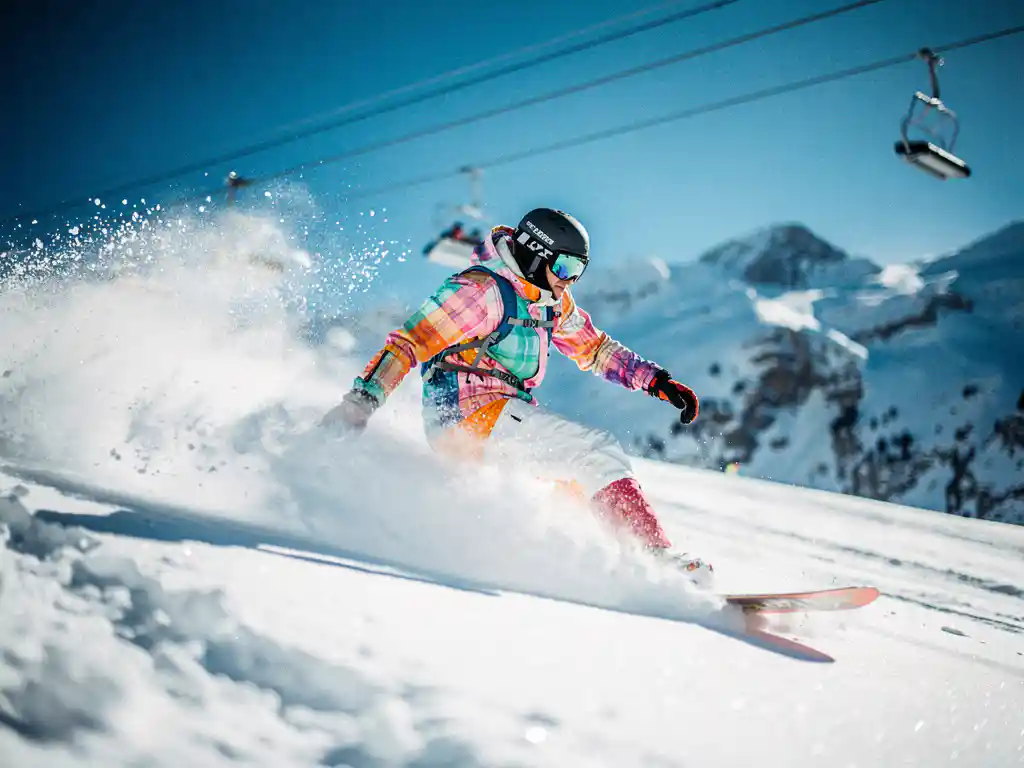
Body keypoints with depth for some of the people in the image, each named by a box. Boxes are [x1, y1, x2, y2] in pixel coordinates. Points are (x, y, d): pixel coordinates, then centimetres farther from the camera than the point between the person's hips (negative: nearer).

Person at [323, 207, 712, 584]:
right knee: (597, 453, -17)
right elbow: (408, 342, -18)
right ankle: (657, 553, -18)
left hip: (507, 418, 10)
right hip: (469, 414, -10)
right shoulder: (483, 290, -14)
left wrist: (659, 381, 12)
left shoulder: (552, 301, 13)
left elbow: (596, 348, 23)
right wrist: (357, 406, -24)